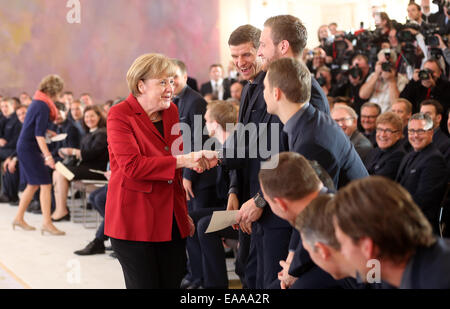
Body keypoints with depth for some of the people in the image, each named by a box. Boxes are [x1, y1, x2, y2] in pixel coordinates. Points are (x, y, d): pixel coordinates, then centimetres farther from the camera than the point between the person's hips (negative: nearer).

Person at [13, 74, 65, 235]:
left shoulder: (37, 102, 10)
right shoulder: (43, 106, -18)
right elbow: (39, 135, -23)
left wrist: (48, 132, 36)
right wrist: (47, 156, -27)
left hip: (24, 146, 10)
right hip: (29, 148, -10)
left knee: (33, 184, 17)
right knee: (45, 184, -9)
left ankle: (19, 218, 24)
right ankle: (46, 223, -10)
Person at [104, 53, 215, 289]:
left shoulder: (171, 111, 12)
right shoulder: (120, 115, -9)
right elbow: (132, 166, -22)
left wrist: (183, 212, 21)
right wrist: (183, 160, -23)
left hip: (171, 220, 6)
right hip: (135, 221, -6)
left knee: (172, 282, 7)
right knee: (145, 284, -2)